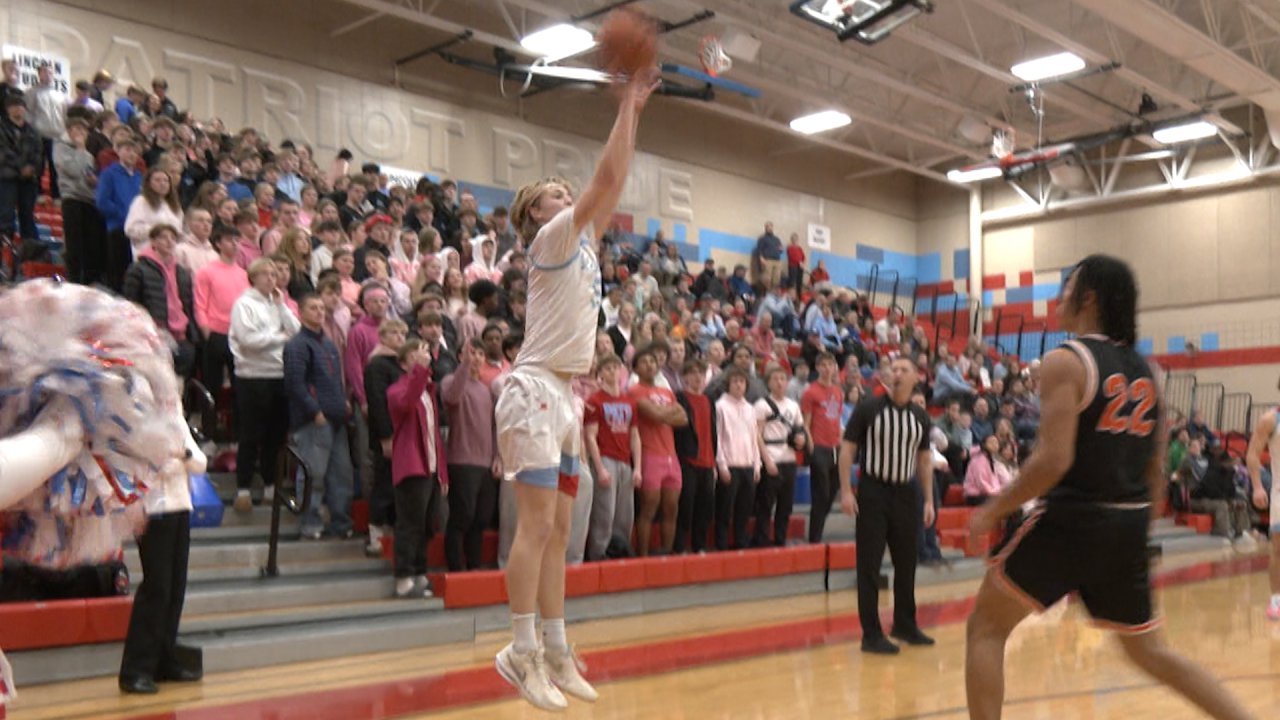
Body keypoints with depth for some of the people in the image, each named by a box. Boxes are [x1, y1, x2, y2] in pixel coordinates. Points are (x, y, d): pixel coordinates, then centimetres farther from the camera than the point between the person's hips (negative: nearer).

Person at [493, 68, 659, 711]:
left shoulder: (583, 243, 18)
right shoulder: (551, 239, -5)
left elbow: (615, 182, 16)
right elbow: (605, 179, -11)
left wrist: (634, 115, 14)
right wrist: (627, 107, -3)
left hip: (565, 396, 9)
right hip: (535, 392, -9)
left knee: (558, 530, 8)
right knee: (536, 525, -10)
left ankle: (555, 652, 12)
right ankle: (522, 652, -4)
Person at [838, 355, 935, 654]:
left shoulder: (920, 416, 7)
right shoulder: (868, 409, -6)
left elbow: (925, 459, 14)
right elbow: (847, 449, -5)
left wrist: (929, 500, 9)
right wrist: (846, 491, -12)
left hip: (905, 493, 5)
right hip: (873, 492, -4)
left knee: (906, 563, 13)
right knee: (869, 565, -4)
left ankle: (905, 625, 29)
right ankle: (871, 634, 3)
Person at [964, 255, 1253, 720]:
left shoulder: (1065, 361, -12)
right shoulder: (1144, 369, 11)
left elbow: (1054, 459, -21)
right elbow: (1155, 462, 14)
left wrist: (993, 511, -11)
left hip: (1073, 520, -7)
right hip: (1130, 526, 7)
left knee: (985, 628, 6)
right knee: (1150, 651, 22)